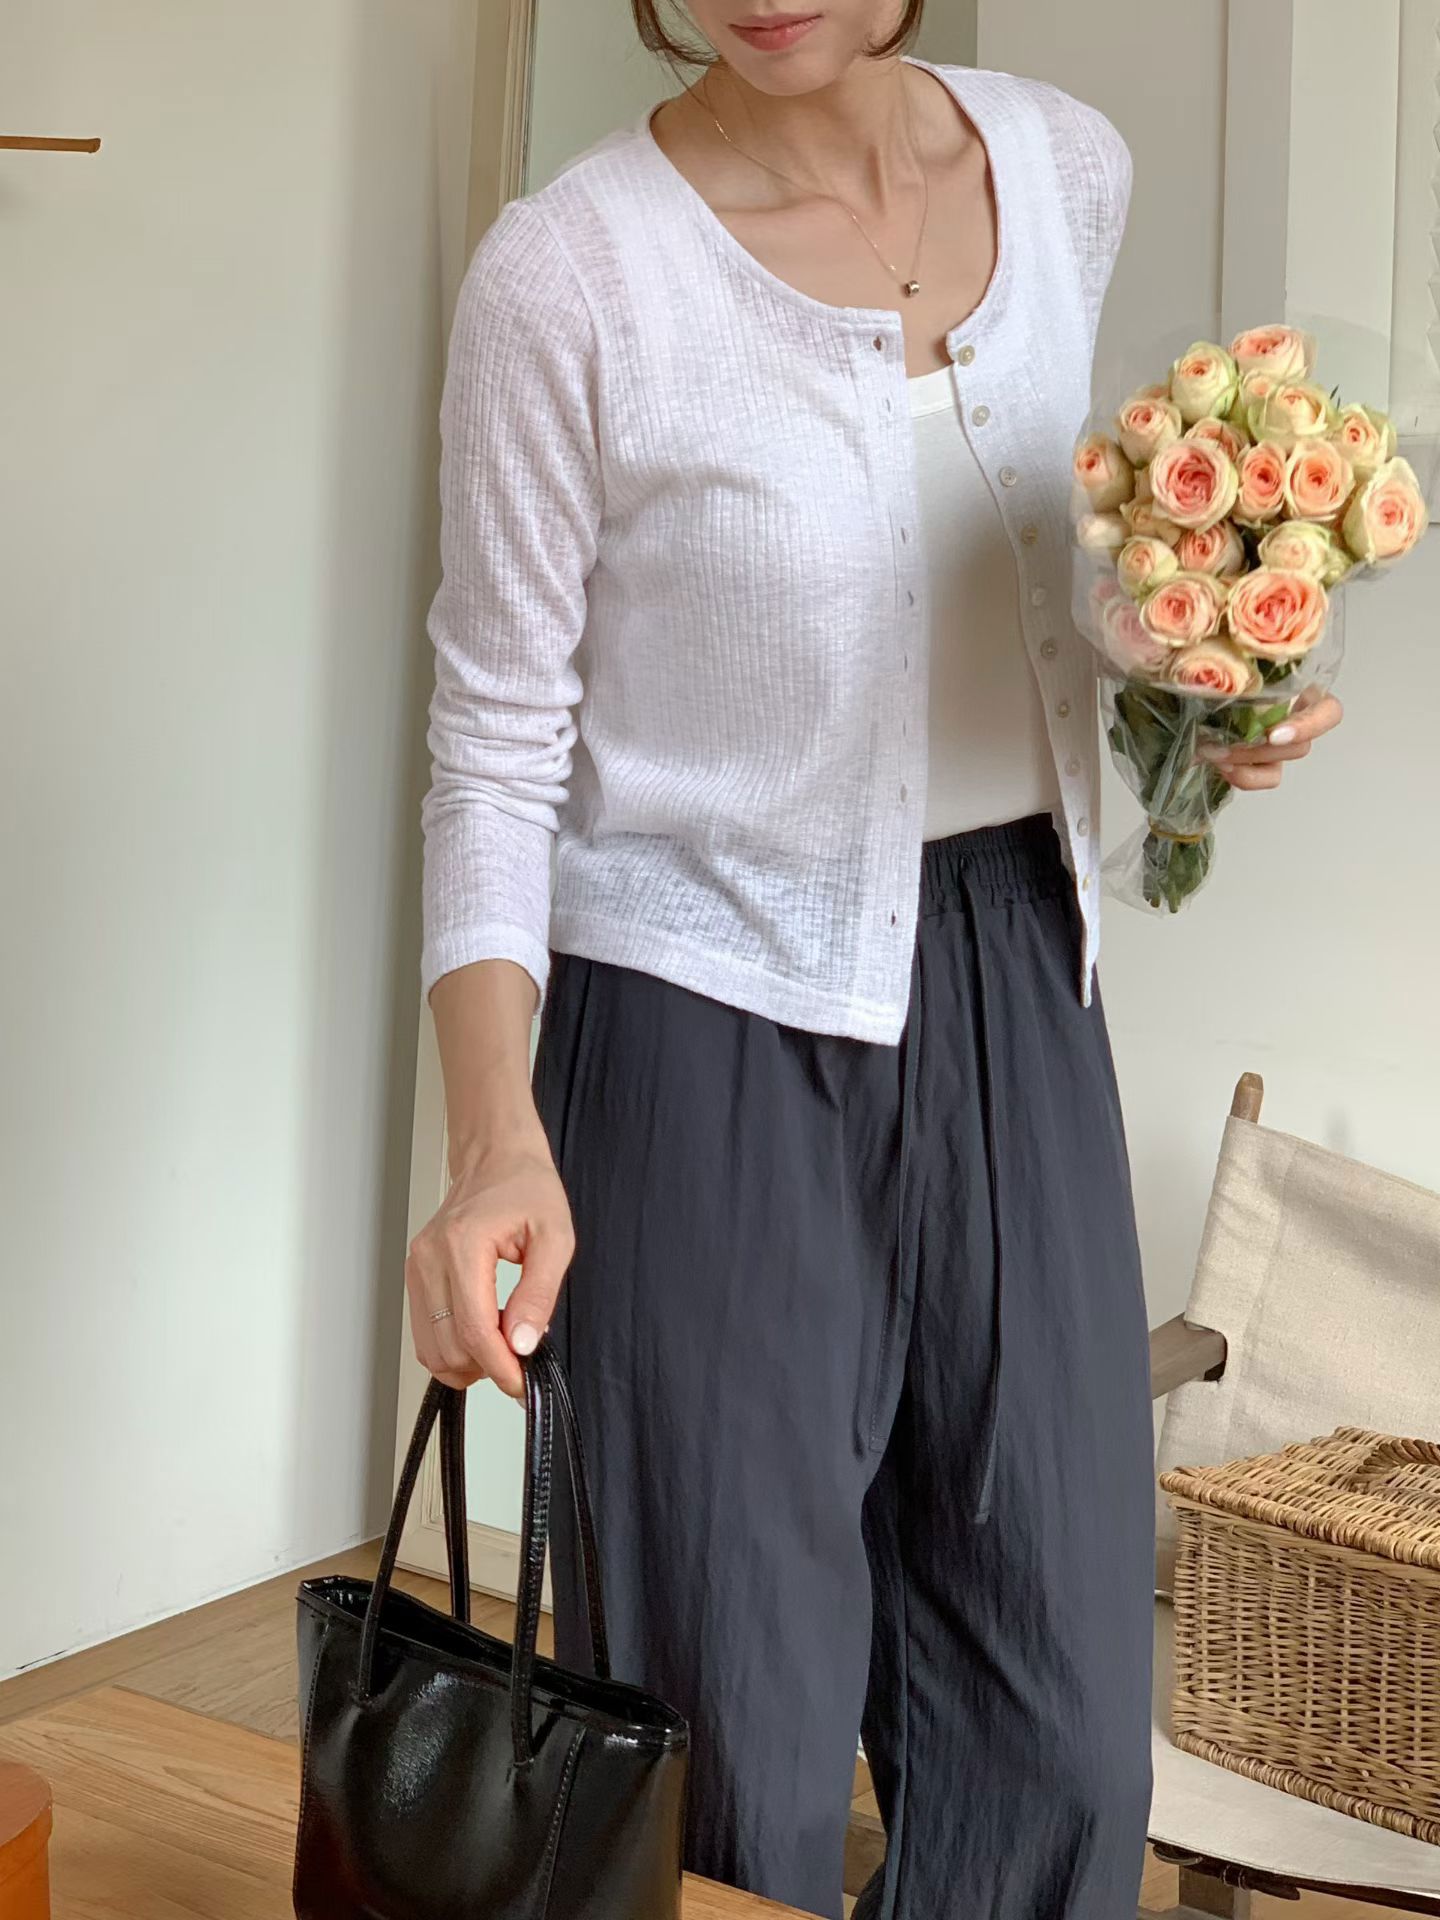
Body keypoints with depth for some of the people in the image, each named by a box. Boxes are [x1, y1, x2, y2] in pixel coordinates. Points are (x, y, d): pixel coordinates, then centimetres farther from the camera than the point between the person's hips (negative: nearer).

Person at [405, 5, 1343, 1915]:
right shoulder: (569, 275, -13)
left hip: (1017, 992, 5)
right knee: (740, 1735, 4)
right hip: (716, 1035, -5)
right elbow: (499, 748, -10)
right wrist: (501, 1142, -22)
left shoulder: (1068, 167, 2)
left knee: (1062, 1718, 11)